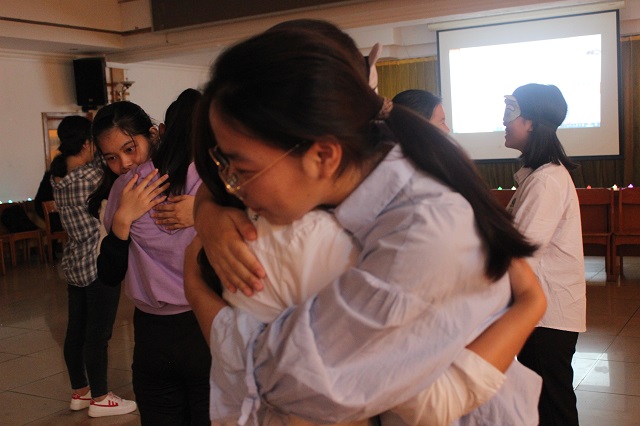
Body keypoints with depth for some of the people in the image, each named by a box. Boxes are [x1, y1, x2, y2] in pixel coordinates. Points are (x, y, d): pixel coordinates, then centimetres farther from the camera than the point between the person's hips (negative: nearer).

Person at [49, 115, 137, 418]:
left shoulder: (58, 178, 5)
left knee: (76, 330, 14)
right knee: (98, 334, 1)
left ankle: (79, 392, 27)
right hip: (99, 264, -8)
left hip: (74, 262, 8)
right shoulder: (92, 175, -18)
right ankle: (100, 399, 10)